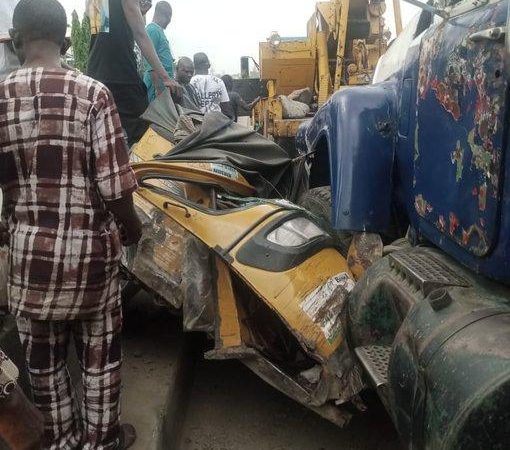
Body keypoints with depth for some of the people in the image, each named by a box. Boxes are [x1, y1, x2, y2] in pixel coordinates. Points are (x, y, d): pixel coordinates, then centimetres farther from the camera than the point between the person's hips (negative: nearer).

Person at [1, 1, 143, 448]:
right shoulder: (92, 94, -13)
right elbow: (115, 188, -16)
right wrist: (131, 228, 3)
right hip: (90, 248, -2)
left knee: (43, 354, 20)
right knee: (100, 351, 17)